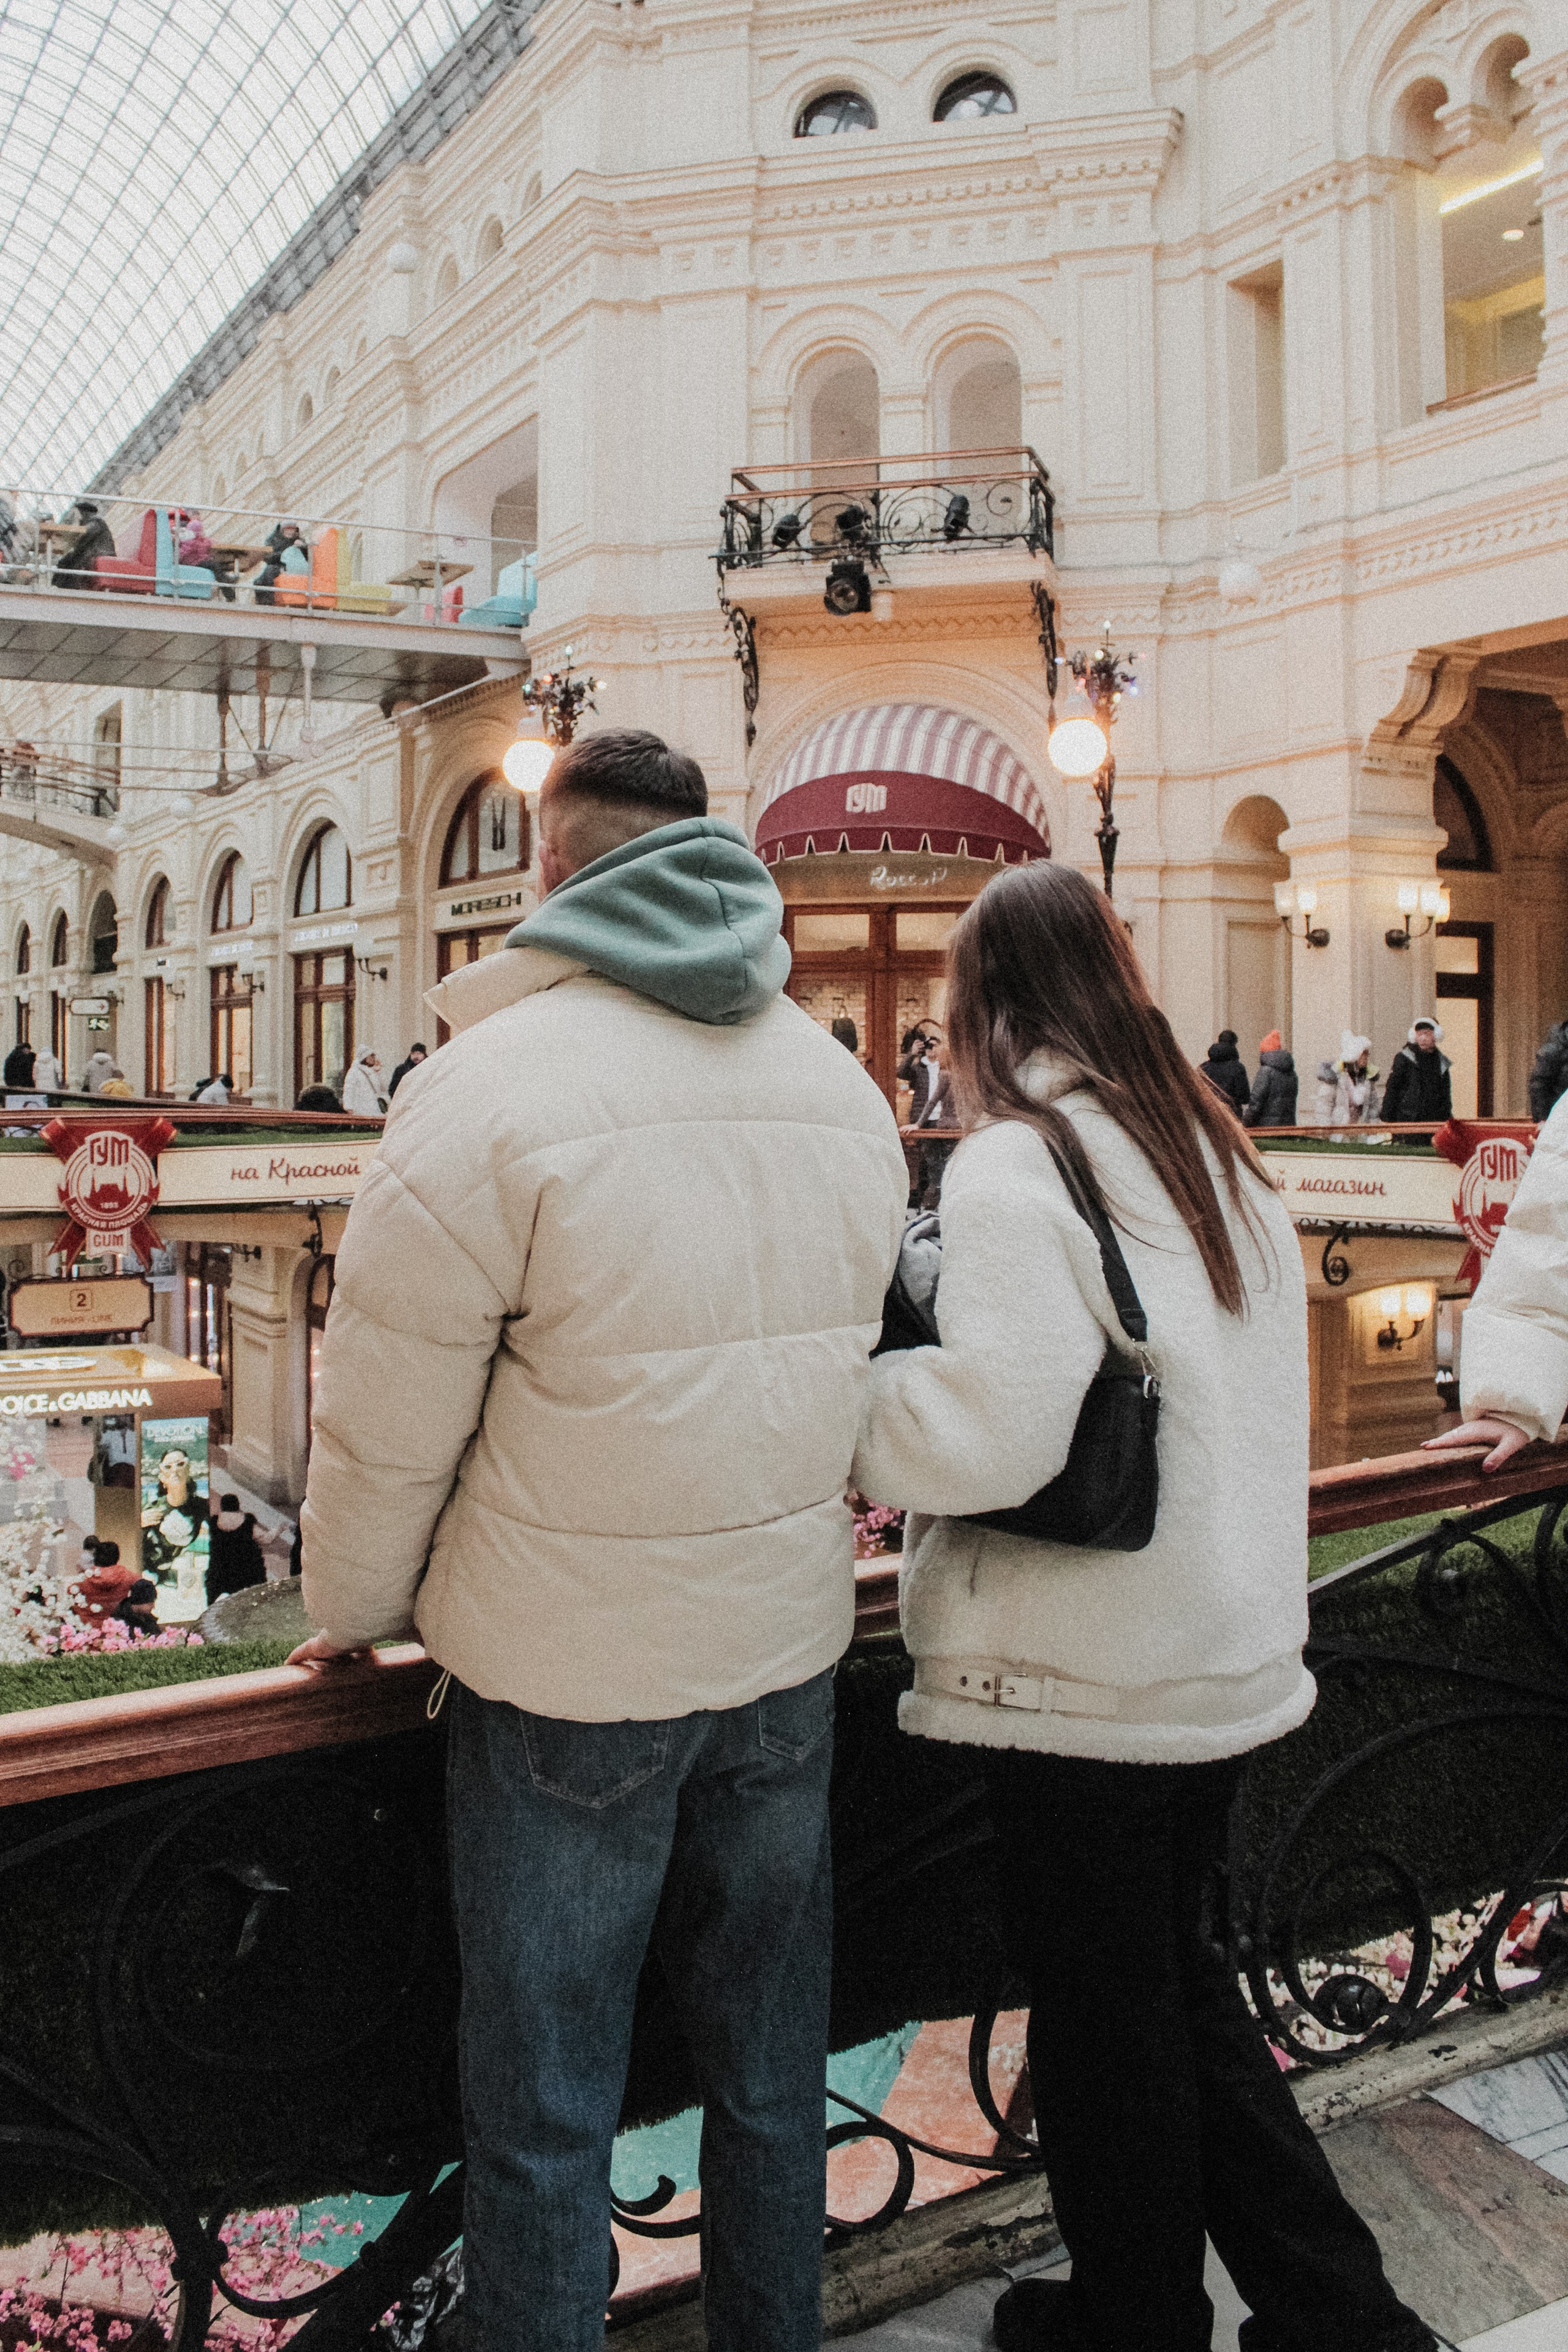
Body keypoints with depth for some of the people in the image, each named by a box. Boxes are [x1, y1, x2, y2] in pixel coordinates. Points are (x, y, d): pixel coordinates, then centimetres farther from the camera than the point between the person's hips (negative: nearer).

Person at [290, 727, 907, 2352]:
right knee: (769, 2070, 20)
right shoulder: (849, 1091, 4)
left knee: (543, 2110, 11)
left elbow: (389, 1421, -11)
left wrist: (351, 1607, 7)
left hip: (566, 1675, -5)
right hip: (788, 1646, 6)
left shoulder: (493, 1083, -16)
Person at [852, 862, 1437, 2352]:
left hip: (1088, 1670, -7)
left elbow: (993, 1430, -25)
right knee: (1179, 1978, 24)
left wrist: (844, 1401, -11)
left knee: (1099, 2013, 12)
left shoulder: (1016, 1162, -16)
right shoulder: (1212, 1149, 7)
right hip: (1229, 1648, 8)